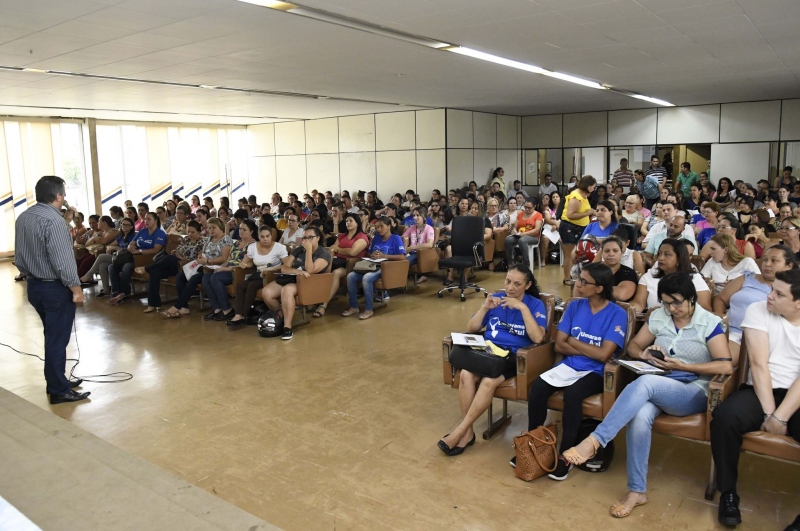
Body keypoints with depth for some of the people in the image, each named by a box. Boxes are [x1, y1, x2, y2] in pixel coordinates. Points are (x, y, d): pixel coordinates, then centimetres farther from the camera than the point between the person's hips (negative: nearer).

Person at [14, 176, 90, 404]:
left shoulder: (22, 218, 7)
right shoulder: (53, 220, -22)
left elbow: (19, 256, 13)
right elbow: (63, 260, -24)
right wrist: (76, 288, -16)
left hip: (34, 285, 9)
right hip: (55, 288, -9)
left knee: (52, 337, 20)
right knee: (57, 339, 0)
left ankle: (57, 382, 30)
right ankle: (59, 391, 8)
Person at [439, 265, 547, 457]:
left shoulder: (535, 304, 0)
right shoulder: (495, 298, 11)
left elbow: (538, 338, -17)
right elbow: (471, 329, 7)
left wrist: (523, 308, -21)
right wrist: (485, 307, -8)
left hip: (515, 356, -3)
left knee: (488, 381, -33)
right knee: (466, 374, -28)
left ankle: (460, 431, -18)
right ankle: (468, 432, -16)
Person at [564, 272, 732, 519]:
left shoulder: (710, 323, -3)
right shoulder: (658, 317, 9)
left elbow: (726, 366, -11)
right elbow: (633, 345, 17)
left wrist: (682, 366, -15)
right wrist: (644, 354, -6)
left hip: (694, 392, -4)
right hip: (658, 386, 4)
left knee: (644, 383, -36)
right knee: (639, 416, -32)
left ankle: (594, 440, -38)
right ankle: (637, 490, -20)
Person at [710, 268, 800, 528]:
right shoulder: (758, 310, 1)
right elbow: (759, 364, -7)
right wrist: (769, 413, -14)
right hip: (761, 390, 1)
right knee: (724, 416, -31)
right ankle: (728, 493, -10)